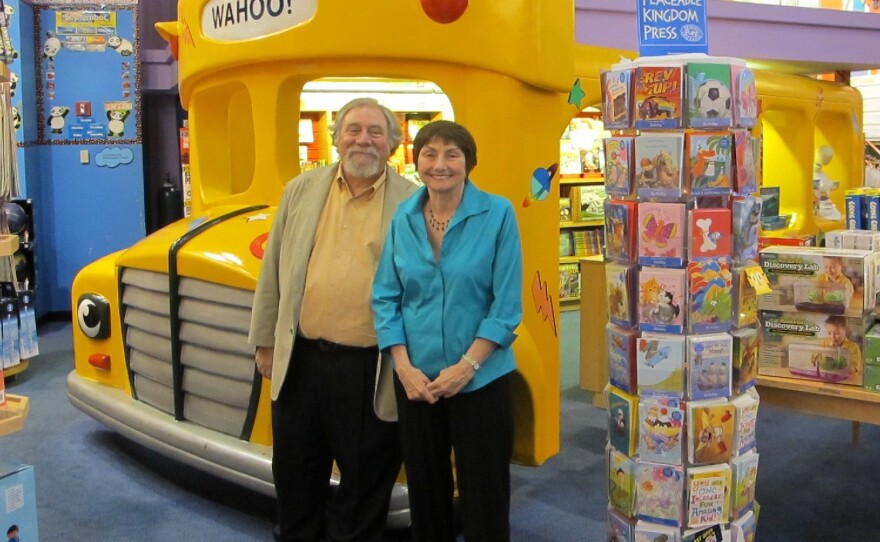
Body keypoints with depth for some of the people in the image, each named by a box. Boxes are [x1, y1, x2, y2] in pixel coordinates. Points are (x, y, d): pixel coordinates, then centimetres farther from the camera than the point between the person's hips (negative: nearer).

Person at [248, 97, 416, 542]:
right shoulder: (302, 190, 6)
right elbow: (273, 270, 10)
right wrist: (266, 342, 10)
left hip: (372, 368, -3)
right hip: (301, 360, 3)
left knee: (367, 477, 11)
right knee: (294, 474, 18)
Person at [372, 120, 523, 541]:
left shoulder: (497, 214, -9)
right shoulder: (403, 218, 1)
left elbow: (507, 304, -10)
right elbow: (385, 298, 2)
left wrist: (466, 366, -15)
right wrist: (405, 368, -8)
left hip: (480, 380, -3)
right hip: (414, 380, 3)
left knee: (483, 497, 7)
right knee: (424, 491, 17)